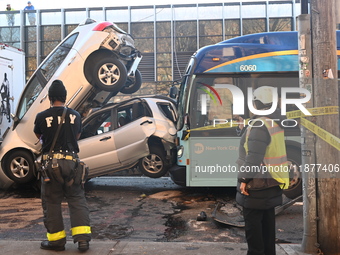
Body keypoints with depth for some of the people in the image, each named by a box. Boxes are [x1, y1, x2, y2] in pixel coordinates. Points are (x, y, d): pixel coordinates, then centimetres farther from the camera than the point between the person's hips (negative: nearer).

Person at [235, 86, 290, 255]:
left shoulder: (259, 125, -20)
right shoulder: (274, 123, 11)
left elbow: (254, 156, -25)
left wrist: (244, 179, -18)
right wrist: (245, 130, 25)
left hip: (257, 183, -10)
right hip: (270, 181, 10)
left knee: (252, 221, 0)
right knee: (267, 220, 16)